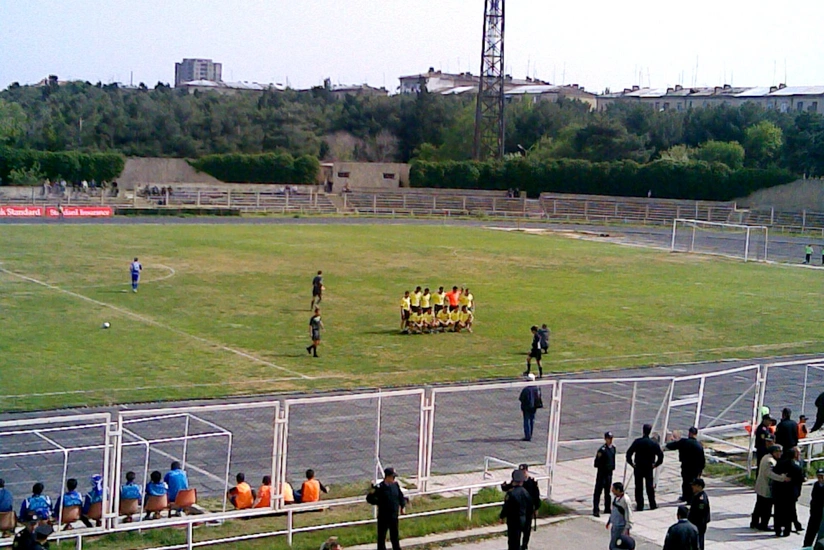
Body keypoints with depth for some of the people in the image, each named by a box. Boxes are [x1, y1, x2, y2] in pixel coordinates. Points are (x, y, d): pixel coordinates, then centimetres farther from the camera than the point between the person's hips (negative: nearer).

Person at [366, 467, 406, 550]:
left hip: (394, 516, 5)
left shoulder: (395, 485, -2)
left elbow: (400, 496, 13)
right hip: (383, 517, -5)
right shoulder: (379, 487, -19)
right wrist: (379, 503, -20)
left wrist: (402, 506, 9)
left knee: (395, 536, 19)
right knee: (382, 536, 9)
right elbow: (369, 498, -15)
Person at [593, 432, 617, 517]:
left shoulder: (613, 448, 5)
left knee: (607, 491, 18)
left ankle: (607, 508, 30)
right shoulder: (602, 449, -18)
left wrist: (613, 468, 14)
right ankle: (595, 510, -1)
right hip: (602, 472, -7)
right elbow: (596, 463, -18)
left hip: (609, 472, 7)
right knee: (598, 491, -3)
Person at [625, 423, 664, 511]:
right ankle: (652, 505, 15)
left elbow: (629, 453, -10)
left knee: (638, 487, 6)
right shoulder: (653, 443, -7)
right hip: (649, 468, 1)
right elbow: (660, 455, -9)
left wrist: (631, 463, 1)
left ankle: (639, 505, 6)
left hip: (638, 467, -1)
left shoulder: (637, 442, -8)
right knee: (650, 486, 11)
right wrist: (655, 464, 3)